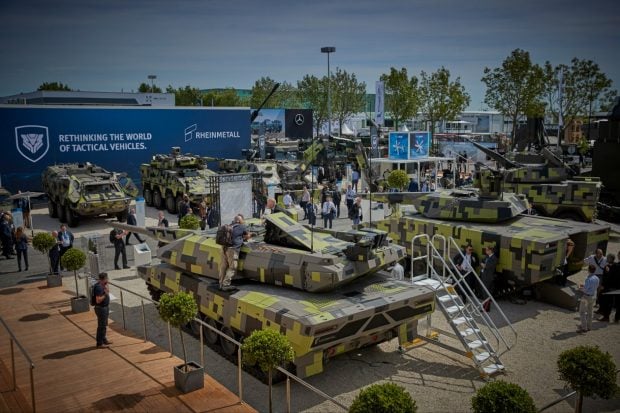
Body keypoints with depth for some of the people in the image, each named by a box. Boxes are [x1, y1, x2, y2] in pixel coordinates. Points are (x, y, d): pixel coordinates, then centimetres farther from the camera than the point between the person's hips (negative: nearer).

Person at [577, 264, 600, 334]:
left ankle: (584, 328, 1)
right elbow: (596, 287, 13)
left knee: (582, 312, 0)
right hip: (593, 296, 8)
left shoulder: (589, 279, -25)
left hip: (586, 297, -8)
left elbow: (585, 289, -24)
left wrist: (580, 289, -2)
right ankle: (588, 326, 27)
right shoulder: (597, 278, 0)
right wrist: (585, 285, 14)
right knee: (590, 312, 18)